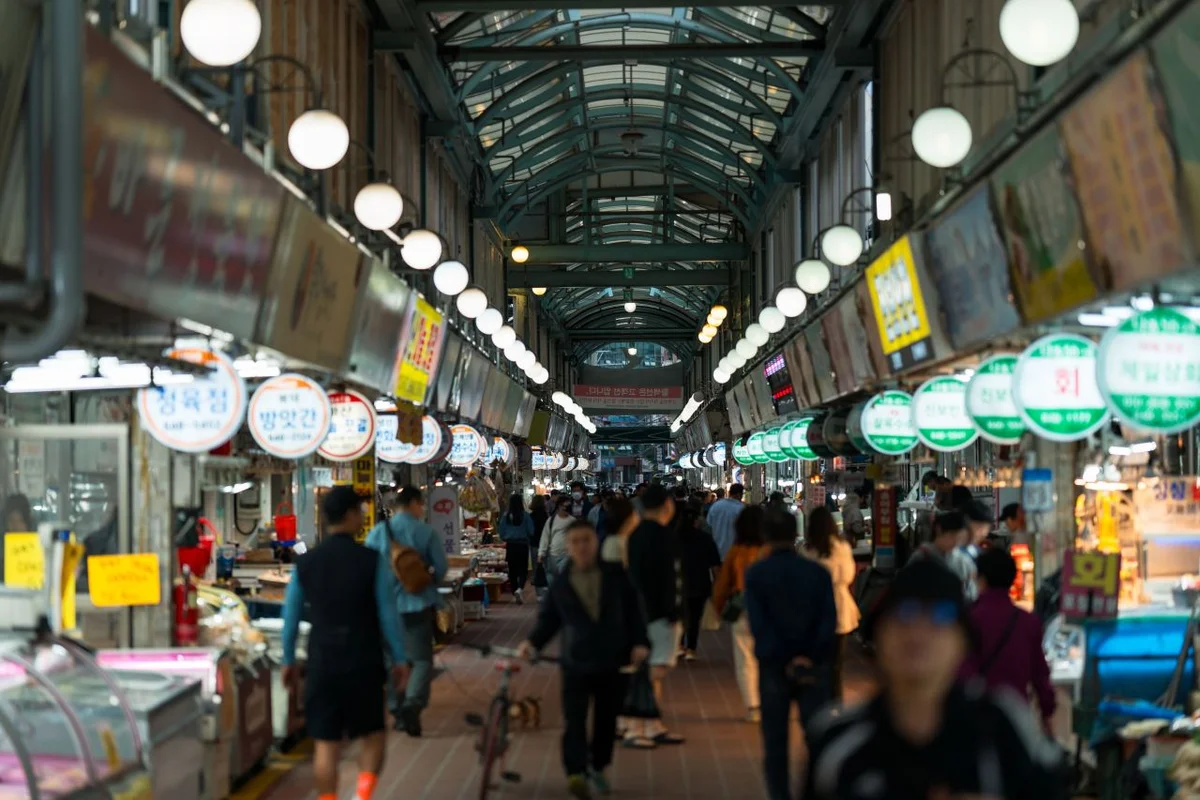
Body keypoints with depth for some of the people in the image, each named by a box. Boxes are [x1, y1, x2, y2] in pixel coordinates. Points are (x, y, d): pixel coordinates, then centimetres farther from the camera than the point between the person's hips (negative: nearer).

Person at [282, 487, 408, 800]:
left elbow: (291, 615, 7)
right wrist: (399, 659, 4)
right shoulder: (372, 561, -9)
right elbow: (388, 614, -6)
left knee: (326, 743, 8)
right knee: (373, 735, 13)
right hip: (364, 663, -2)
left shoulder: (305, 563, 1)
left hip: (322, 663, 2)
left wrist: (288, 660, 18)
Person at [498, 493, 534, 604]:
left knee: (512, 570, 11)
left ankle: (515, 594, 15)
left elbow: (502, 533, 2)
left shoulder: (505, 516, -3)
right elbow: (531, 532, -5)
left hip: (510, 545, 2)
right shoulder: (525, 515, -9)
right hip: (523, 544, -2)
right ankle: (520, 589, -20)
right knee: (523, 570, 4)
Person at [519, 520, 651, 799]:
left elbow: (633, 610, 4)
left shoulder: (616, 575, 1)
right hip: (576, 662, -1)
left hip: (612, 662, 1)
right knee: (575, 718, -14)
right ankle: (576, 772, -21)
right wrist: (534, 641, -9)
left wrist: (639, 642, -8)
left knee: (606, 719, 12)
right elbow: (548, 619, 8)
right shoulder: (560, 584, 2)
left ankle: (597, 768, 30)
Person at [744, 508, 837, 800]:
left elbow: (758, 625, -12)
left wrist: (783, 659, -12)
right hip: (814, 667, 1)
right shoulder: (818, 572, 1)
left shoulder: (756, 574, -3)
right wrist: (813, 657, -10)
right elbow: (829, 620, -7)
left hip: (774, 666, -1)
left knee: (775, 741, 8)